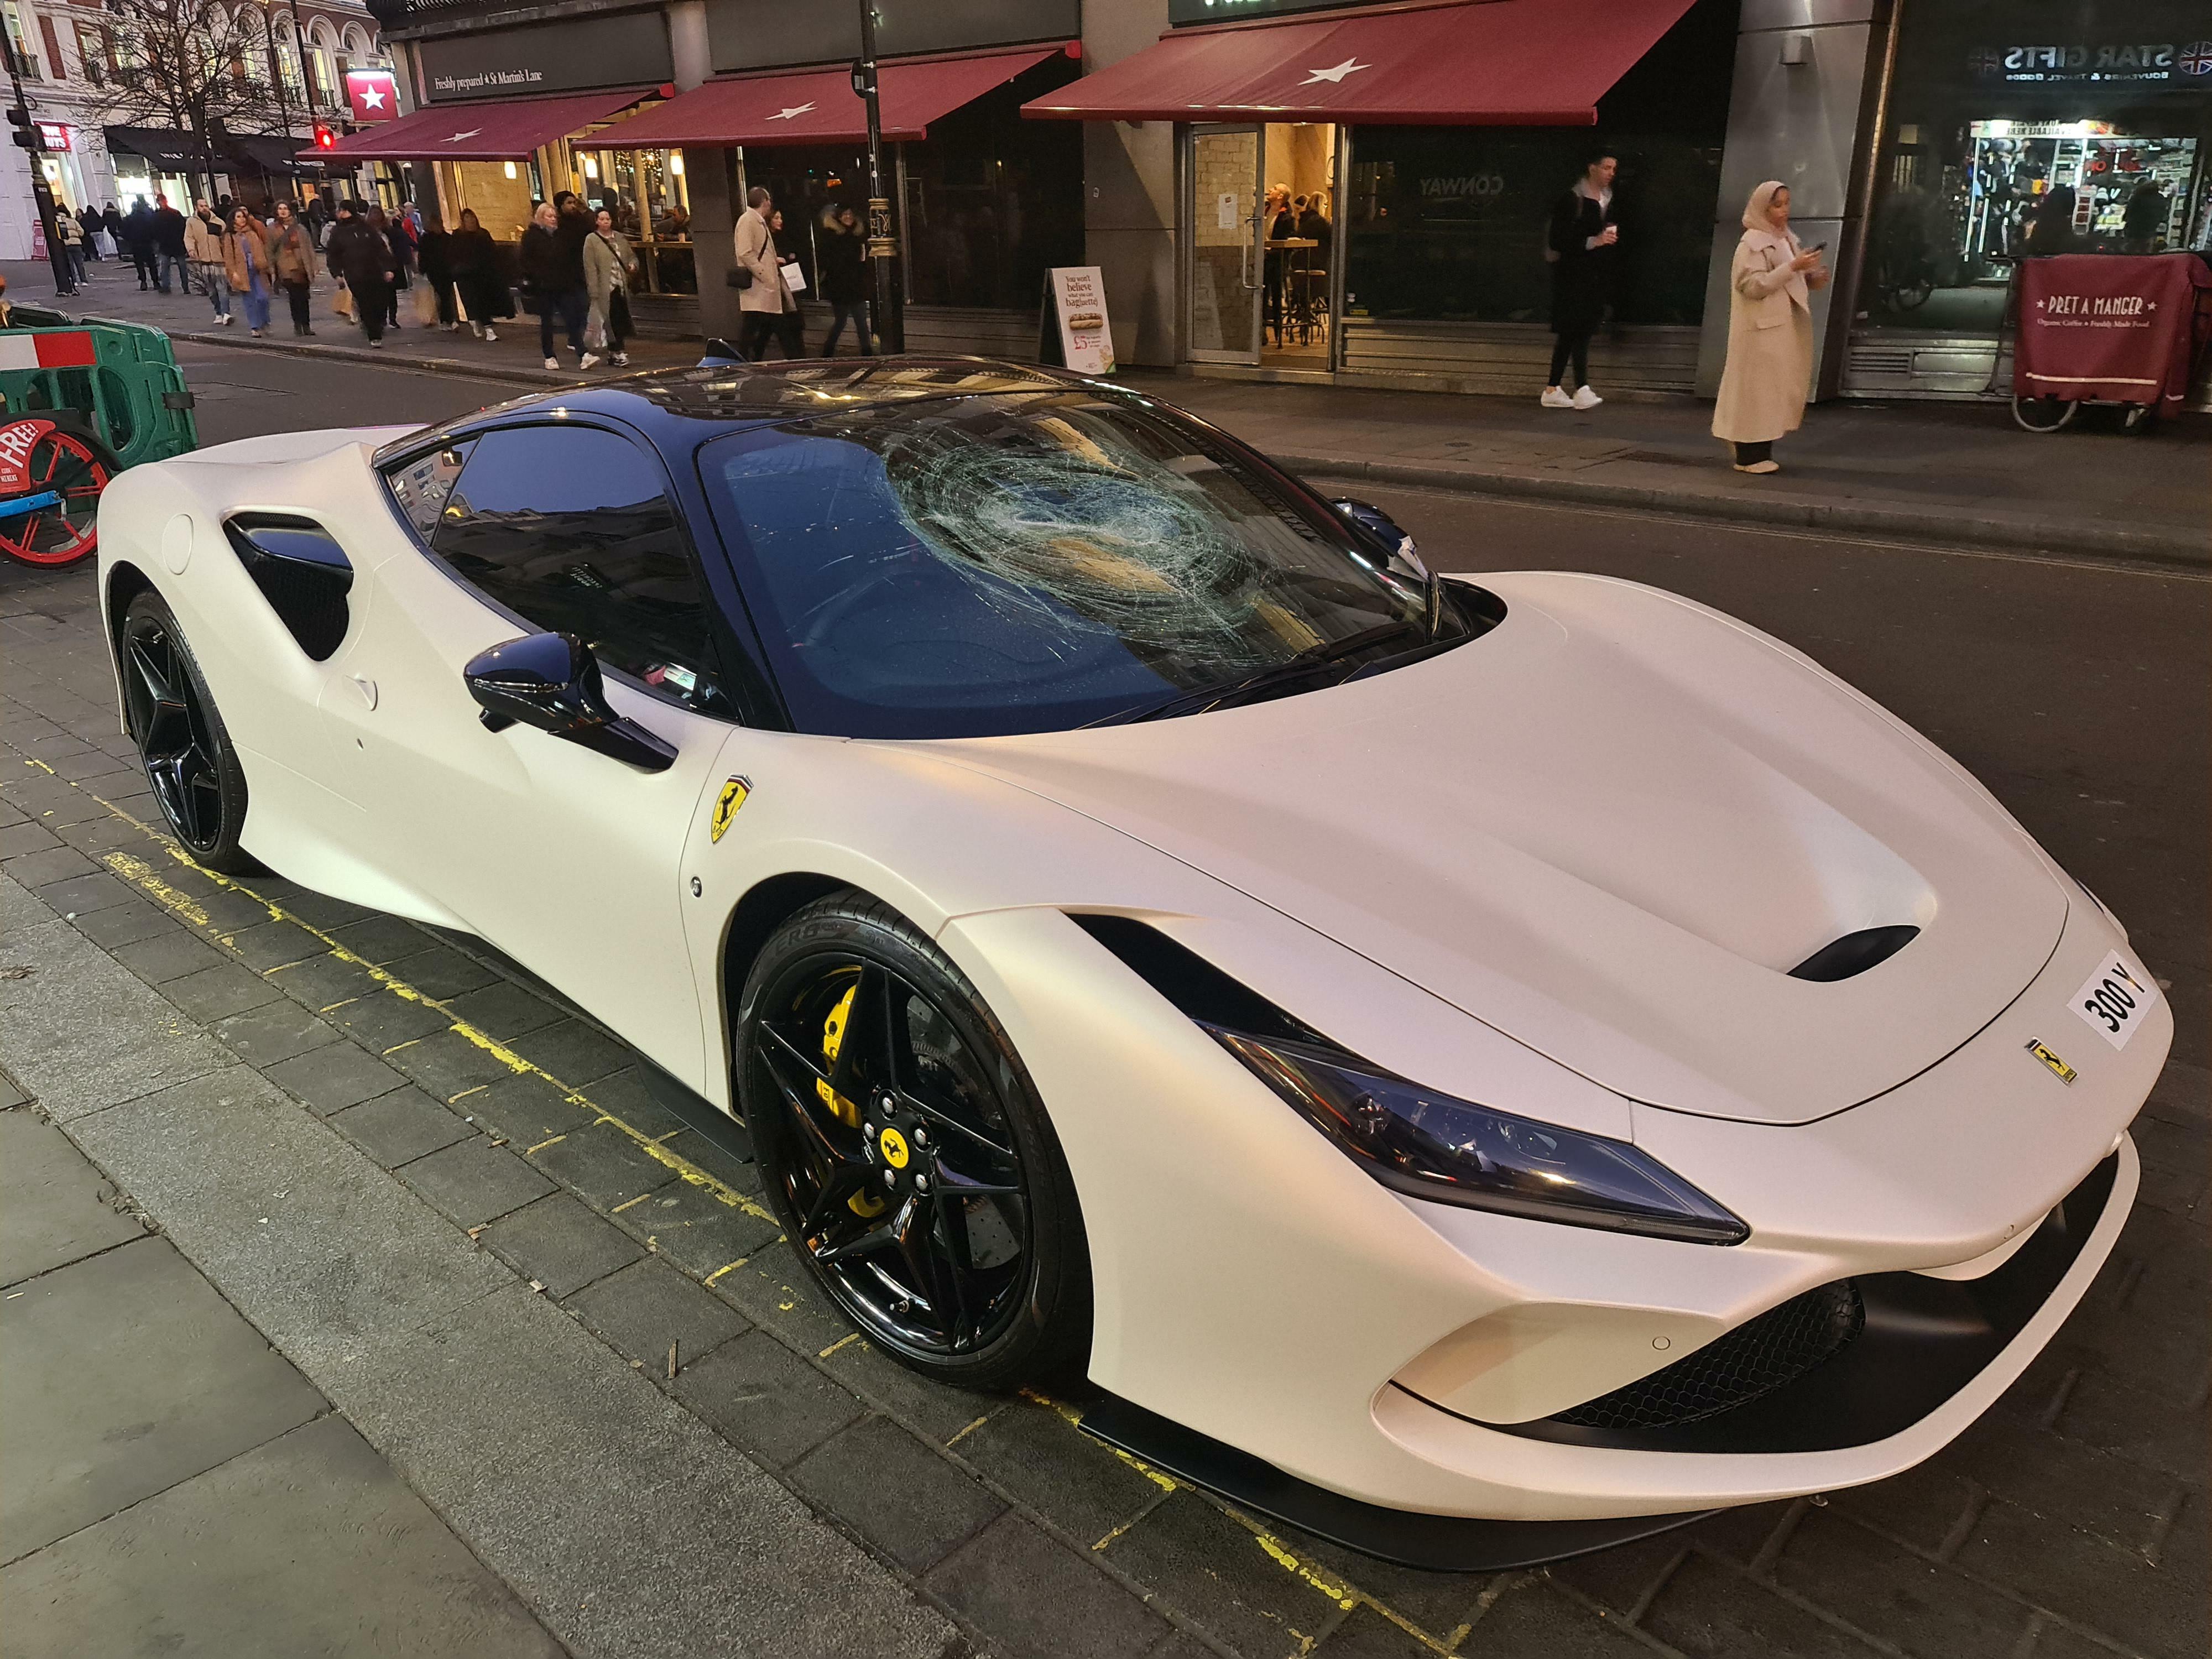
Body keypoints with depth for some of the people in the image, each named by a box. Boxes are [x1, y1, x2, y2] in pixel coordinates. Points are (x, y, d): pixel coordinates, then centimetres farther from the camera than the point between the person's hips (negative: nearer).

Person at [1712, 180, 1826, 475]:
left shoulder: (1787, 239, 15)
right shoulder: (1753, 243, -10)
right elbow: (1753, 286, -20)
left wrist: (1811, 279, 5)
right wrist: (1793, 267, -24)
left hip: (1787, 328, 9)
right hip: (1764, 329, -9)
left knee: (1775, 389, 10)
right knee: (1758, 388, -7)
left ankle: (1761, 451, 17)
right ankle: (1750, 455, -2)